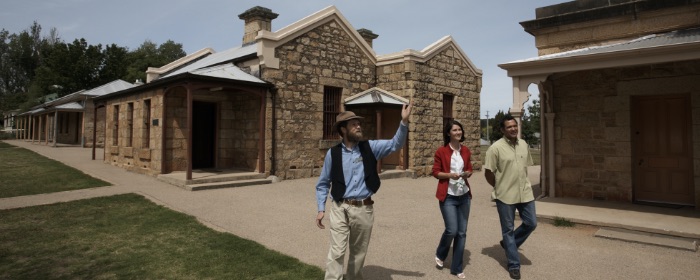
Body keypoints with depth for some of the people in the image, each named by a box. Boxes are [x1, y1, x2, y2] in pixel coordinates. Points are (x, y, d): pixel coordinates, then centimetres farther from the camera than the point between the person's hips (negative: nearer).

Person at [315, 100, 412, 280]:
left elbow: (395, 144, -5)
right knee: (337, 251, -6)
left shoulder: (370, 147, 2)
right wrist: (321, 209, 0)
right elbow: (323, 184, 6)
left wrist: (404, 121, -18)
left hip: (364, 209, 2)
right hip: (340, 208, -2)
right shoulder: (333, 153, -2)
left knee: (359, 252, 15)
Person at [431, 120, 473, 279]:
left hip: (464, 195, 5)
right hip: (448, 196, -5)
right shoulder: (441, 151, -7)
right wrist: (449, 175, -20)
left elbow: (469, 169, 15)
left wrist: (468, 173, -7)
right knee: (452, 230, -9)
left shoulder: (466, 151, 7)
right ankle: (440, 254, 23)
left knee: (462, 232, 7)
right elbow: (435, 172, -4)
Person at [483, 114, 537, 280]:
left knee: (531, 223, 10)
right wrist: (499, 187, 0)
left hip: (525, 192, 6)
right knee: (508, 229, 6)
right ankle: (514, 265, 20)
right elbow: (488, 172, -10)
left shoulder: (524, 144, 5)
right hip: (505, 195, -5)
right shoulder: (496, 148, -13)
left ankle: (508, 244, 34)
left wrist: (522, 183, 11)